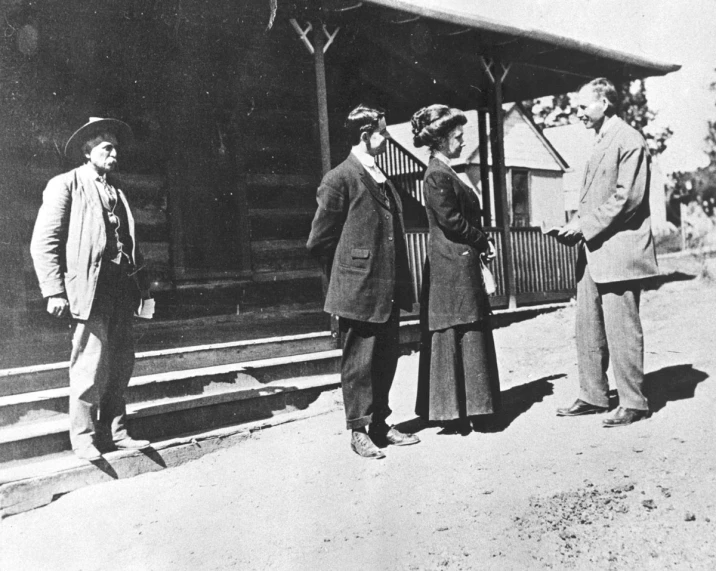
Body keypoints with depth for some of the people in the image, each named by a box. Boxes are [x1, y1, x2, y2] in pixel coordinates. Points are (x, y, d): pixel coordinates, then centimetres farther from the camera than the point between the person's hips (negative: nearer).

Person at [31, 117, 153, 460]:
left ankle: (114, 432, 20)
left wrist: (142, 284, 13)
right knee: (90, 365, -4)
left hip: (121, 287, 7)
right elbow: (43, 243, -6)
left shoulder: (116, 194, 20)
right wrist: (54, 291, -14)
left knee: (121, 362, 9)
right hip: (90, 288, -7)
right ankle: (84, 438, 8)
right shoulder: (65, 185, 0)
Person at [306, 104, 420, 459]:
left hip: (388, 291, 8)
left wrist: (400, 283, 15)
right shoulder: (340, 179, -9)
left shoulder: (382, 179, 16)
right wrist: (343, 275, 0)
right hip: (358, 291, -8)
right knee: (359, 361, 1)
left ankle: (380, 424, 24)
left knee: (385, 361, 13)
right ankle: (358, 430, 12)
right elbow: (319, 240, -8)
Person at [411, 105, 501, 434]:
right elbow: (451, 221, -18)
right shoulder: (438, 175, -13)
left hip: (457, 265, 10)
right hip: (454, 267, -10)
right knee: (458, 337, -5)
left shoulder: (444, 172, 17)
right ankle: (455, 411, 2)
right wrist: (484, 242, -7)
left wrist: (481, 244, 6)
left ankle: (456, 409, 19)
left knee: (454, 338, 12)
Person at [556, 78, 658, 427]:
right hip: (592, 252, 9)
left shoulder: (629, 140, -8)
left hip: (617, 250, -9)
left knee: (622, 330, -3)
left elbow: (627, 197, -17)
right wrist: (576, 227, 7)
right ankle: (593, 397, 19)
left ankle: (633, 403, 6)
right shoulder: (599, 144, 20)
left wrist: (585, 226, -16)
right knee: (588, 329, 11)